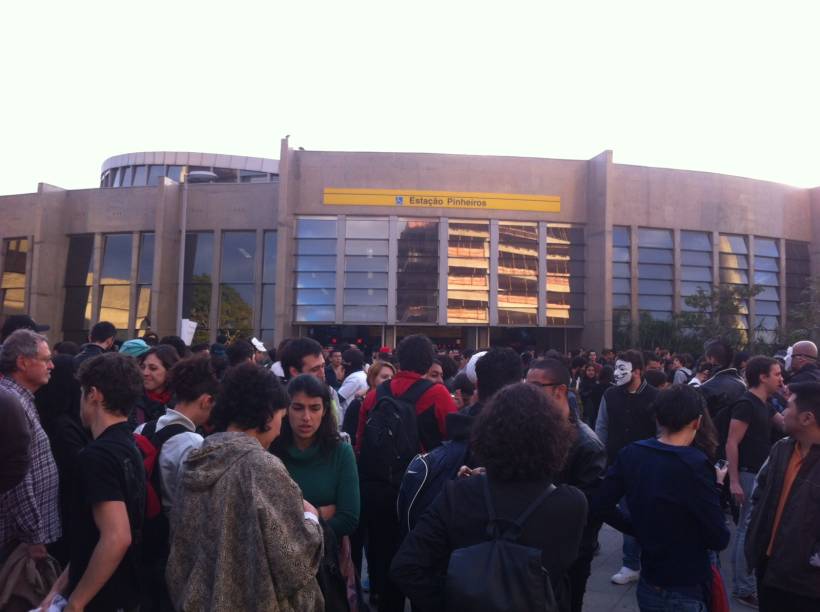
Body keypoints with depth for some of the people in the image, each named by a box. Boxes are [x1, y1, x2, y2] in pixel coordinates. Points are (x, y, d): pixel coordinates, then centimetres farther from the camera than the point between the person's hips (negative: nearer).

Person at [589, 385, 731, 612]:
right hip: (685, 592, -5)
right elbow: (719, 540, -17)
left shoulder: (631, 453, -6)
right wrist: (714, 486, -2)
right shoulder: (694, 465, -23)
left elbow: (599, 504, -1)